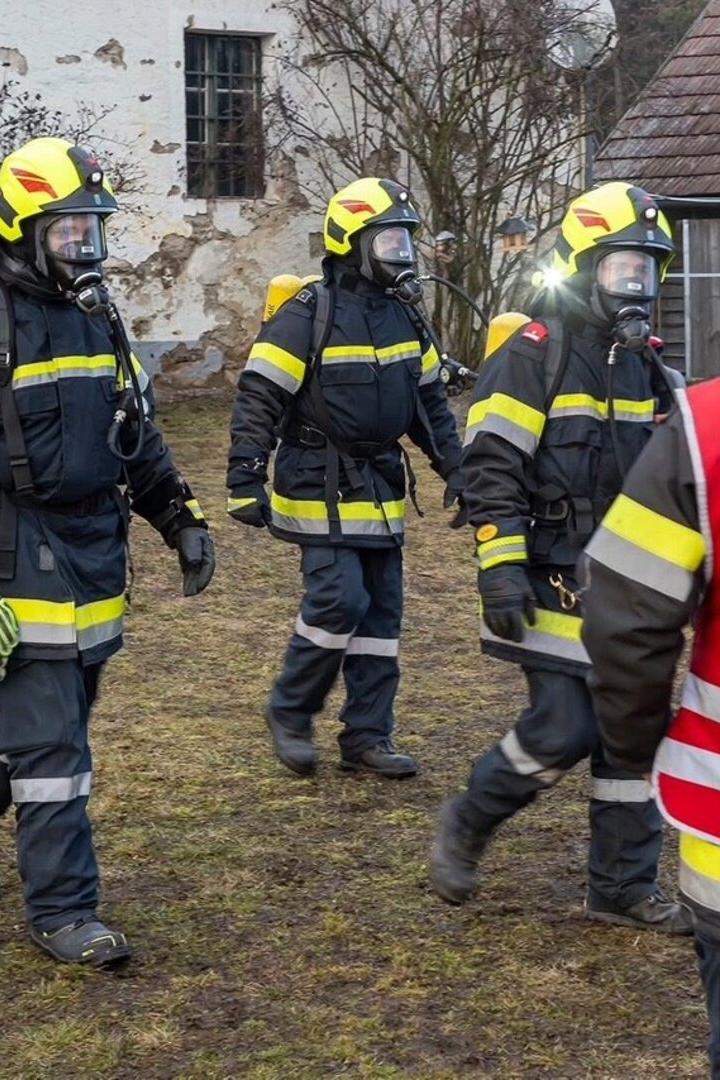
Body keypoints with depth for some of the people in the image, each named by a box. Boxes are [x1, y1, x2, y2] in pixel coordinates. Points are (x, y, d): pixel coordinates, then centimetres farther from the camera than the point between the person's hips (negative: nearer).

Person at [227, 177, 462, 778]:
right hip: (321, 492, -7)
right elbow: (257, 401, -14)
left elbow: (430, 401, 20)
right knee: (338, 602, -14)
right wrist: (245, 483, -19)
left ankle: (367, 738, 16)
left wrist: (455, 469, 16)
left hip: (381, 491, 7)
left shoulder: (404, 315, 10)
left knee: (382, 613, 7)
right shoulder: (308, 316, -13)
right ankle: (290, 713, 8)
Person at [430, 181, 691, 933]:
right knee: (563, 729, -10)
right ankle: (467, 823, 15)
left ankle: (623, 887, 18)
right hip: (551, 582, -7)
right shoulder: (534, 353, -10)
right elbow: (490, 469, -15)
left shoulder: (641, 363, 14)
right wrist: (502, 566, -21)